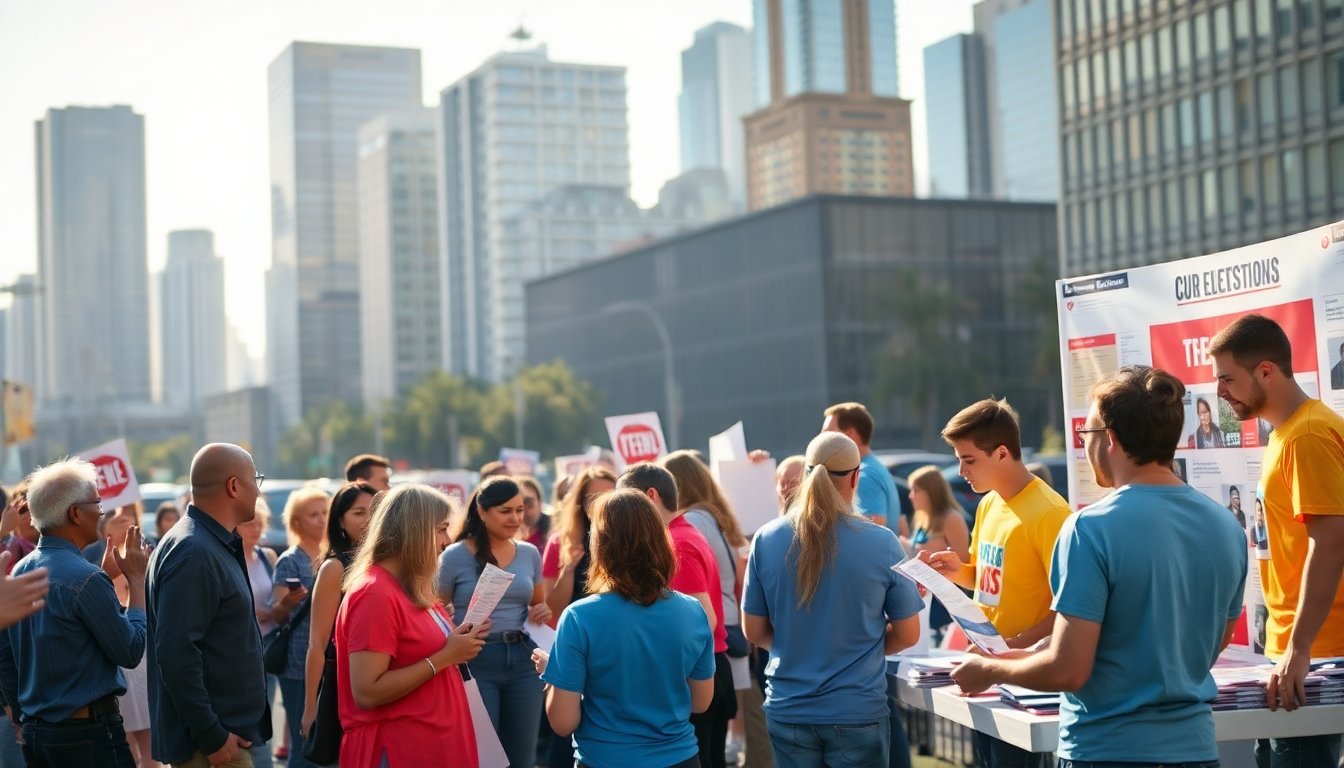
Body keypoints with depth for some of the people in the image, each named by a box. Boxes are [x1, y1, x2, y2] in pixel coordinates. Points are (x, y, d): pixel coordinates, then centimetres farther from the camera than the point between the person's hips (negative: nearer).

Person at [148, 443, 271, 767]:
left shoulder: (215, 544, 12)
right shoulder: (193, 552, -19)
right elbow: (176, 654, -25)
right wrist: (211, 737, -22)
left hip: (232, 725, 10)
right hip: (212, 740, -10)